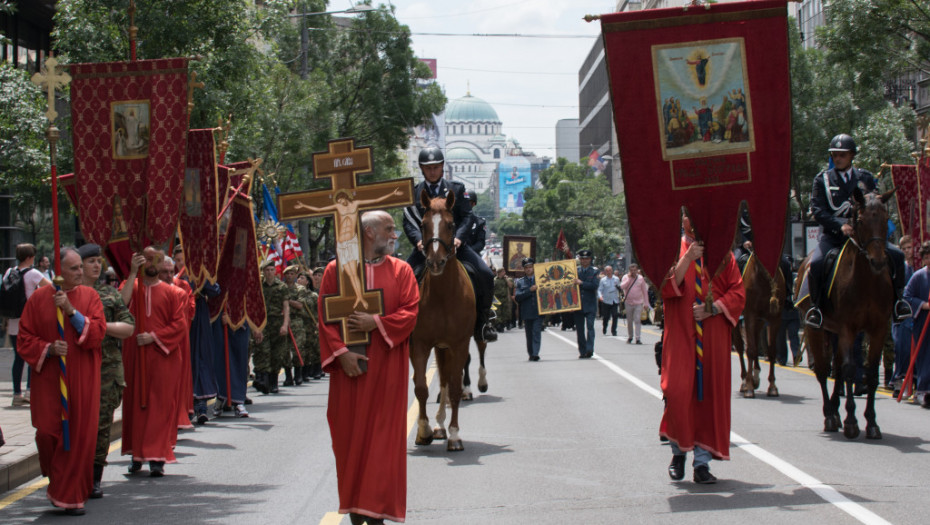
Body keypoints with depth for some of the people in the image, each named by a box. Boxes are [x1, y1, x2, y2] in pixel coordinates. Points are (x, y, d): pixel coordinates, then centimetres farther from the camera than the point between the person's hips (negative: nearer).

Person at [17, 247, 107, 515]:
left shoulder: (89, 296, 3)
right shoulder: (39, 298, 1)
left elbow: (98, 333, -9)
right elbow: (25, 340, 2)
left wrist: (71, 311, -18)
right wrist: (48, 349, -15)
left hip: (81, 380, 0)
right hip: (48, 378, 0)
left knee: (79, 435, -2)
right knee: (48, 432, -4)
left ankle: (71, 495, 9)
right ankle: (59, 480, 24)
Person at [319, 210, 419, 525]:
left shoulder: (400, 271, 6)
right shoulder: (336, 270, 3)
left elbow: (409, 313, -2)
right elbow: (325, 317, 0)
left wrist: (376, 323, -17)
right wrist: (341, 352, -12)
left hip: (386, 367, 0)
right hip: (349, 365, 0)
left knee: (383, 433, -2)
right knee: (350, 431, 3)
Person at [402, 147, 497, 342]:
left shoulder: (456, 189, 10)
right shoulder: (413, 193, 8)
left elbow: (466, 216, 3)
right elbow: (408, 222, 0)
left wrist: (458, 238, -16)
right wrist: (419, 240, -20)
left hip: (455, 244, 0)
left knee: (485, 275, -17)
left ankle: (482, 322, -2)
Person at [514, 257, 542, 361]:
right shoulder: (520, 282, 9)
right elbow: (517, 297, -3)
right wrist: (530, 290, -12)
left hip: (538, 312, -2)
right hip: (526, 313, 2)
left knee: (536, 332, -12)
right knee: (529, 334, 8)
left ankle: (535, 353, -17)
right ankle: (531, 354, 17)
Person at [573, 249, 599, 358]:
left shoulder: (594, 271, 2)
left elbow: (594, 286, -10)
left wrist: (581, 283, -14)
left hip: (590, 305, -3)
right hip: (578, 304, 3)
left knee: (590, 327, -13)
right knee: (579, 329, 5)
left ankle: (589, 350, -17)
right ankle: (582, 352, 12)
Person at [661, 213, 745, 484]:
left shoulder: (721, 252, 10)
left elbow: (737, 293, 5)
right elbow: (665, 286, -9)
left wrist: (713, 308, -11)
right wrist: (687, 258, -20)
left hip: (713, 337, 2)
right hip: (680, 335, -2)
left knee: (708, 394, -1)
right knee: (678, 392, -11)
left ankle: (702, 461, 2)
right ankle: (678, 450, 11)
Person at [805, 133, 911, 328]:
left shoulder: (865, 178, 11)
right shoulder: (822, 179, 4)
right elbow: (817, 210, -7)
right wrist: (840, 225, -23)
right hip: (833, 234, -2)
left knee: (896, 255, -16)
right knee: (816, 263, -31)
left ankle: (896, 298, 5)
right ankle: (816, 305, -8)